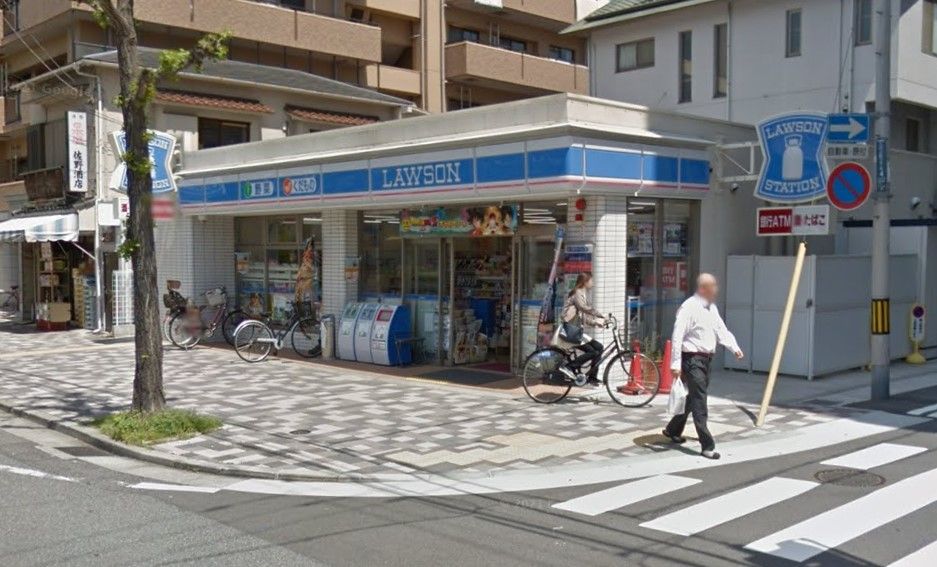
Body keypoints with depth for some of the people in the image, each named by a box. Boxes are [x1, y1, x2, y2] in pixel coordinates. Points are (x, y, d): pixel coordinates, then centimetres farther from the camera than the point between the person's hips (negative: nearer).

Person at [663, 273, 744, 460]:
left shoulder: (711, 308, 13)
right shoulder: (689, 307, -15)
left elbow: (721, 329, 14)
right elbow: (677, 336, -20)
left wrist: (734, 347, -1)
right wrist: (676, 364, -23)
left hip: (706, 359, 10)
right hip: (692, 359, -10)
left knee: (693, 399, 20)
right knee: (699, 403, -8)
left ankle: (673, 430, 38)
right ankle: (707, 446, -7)